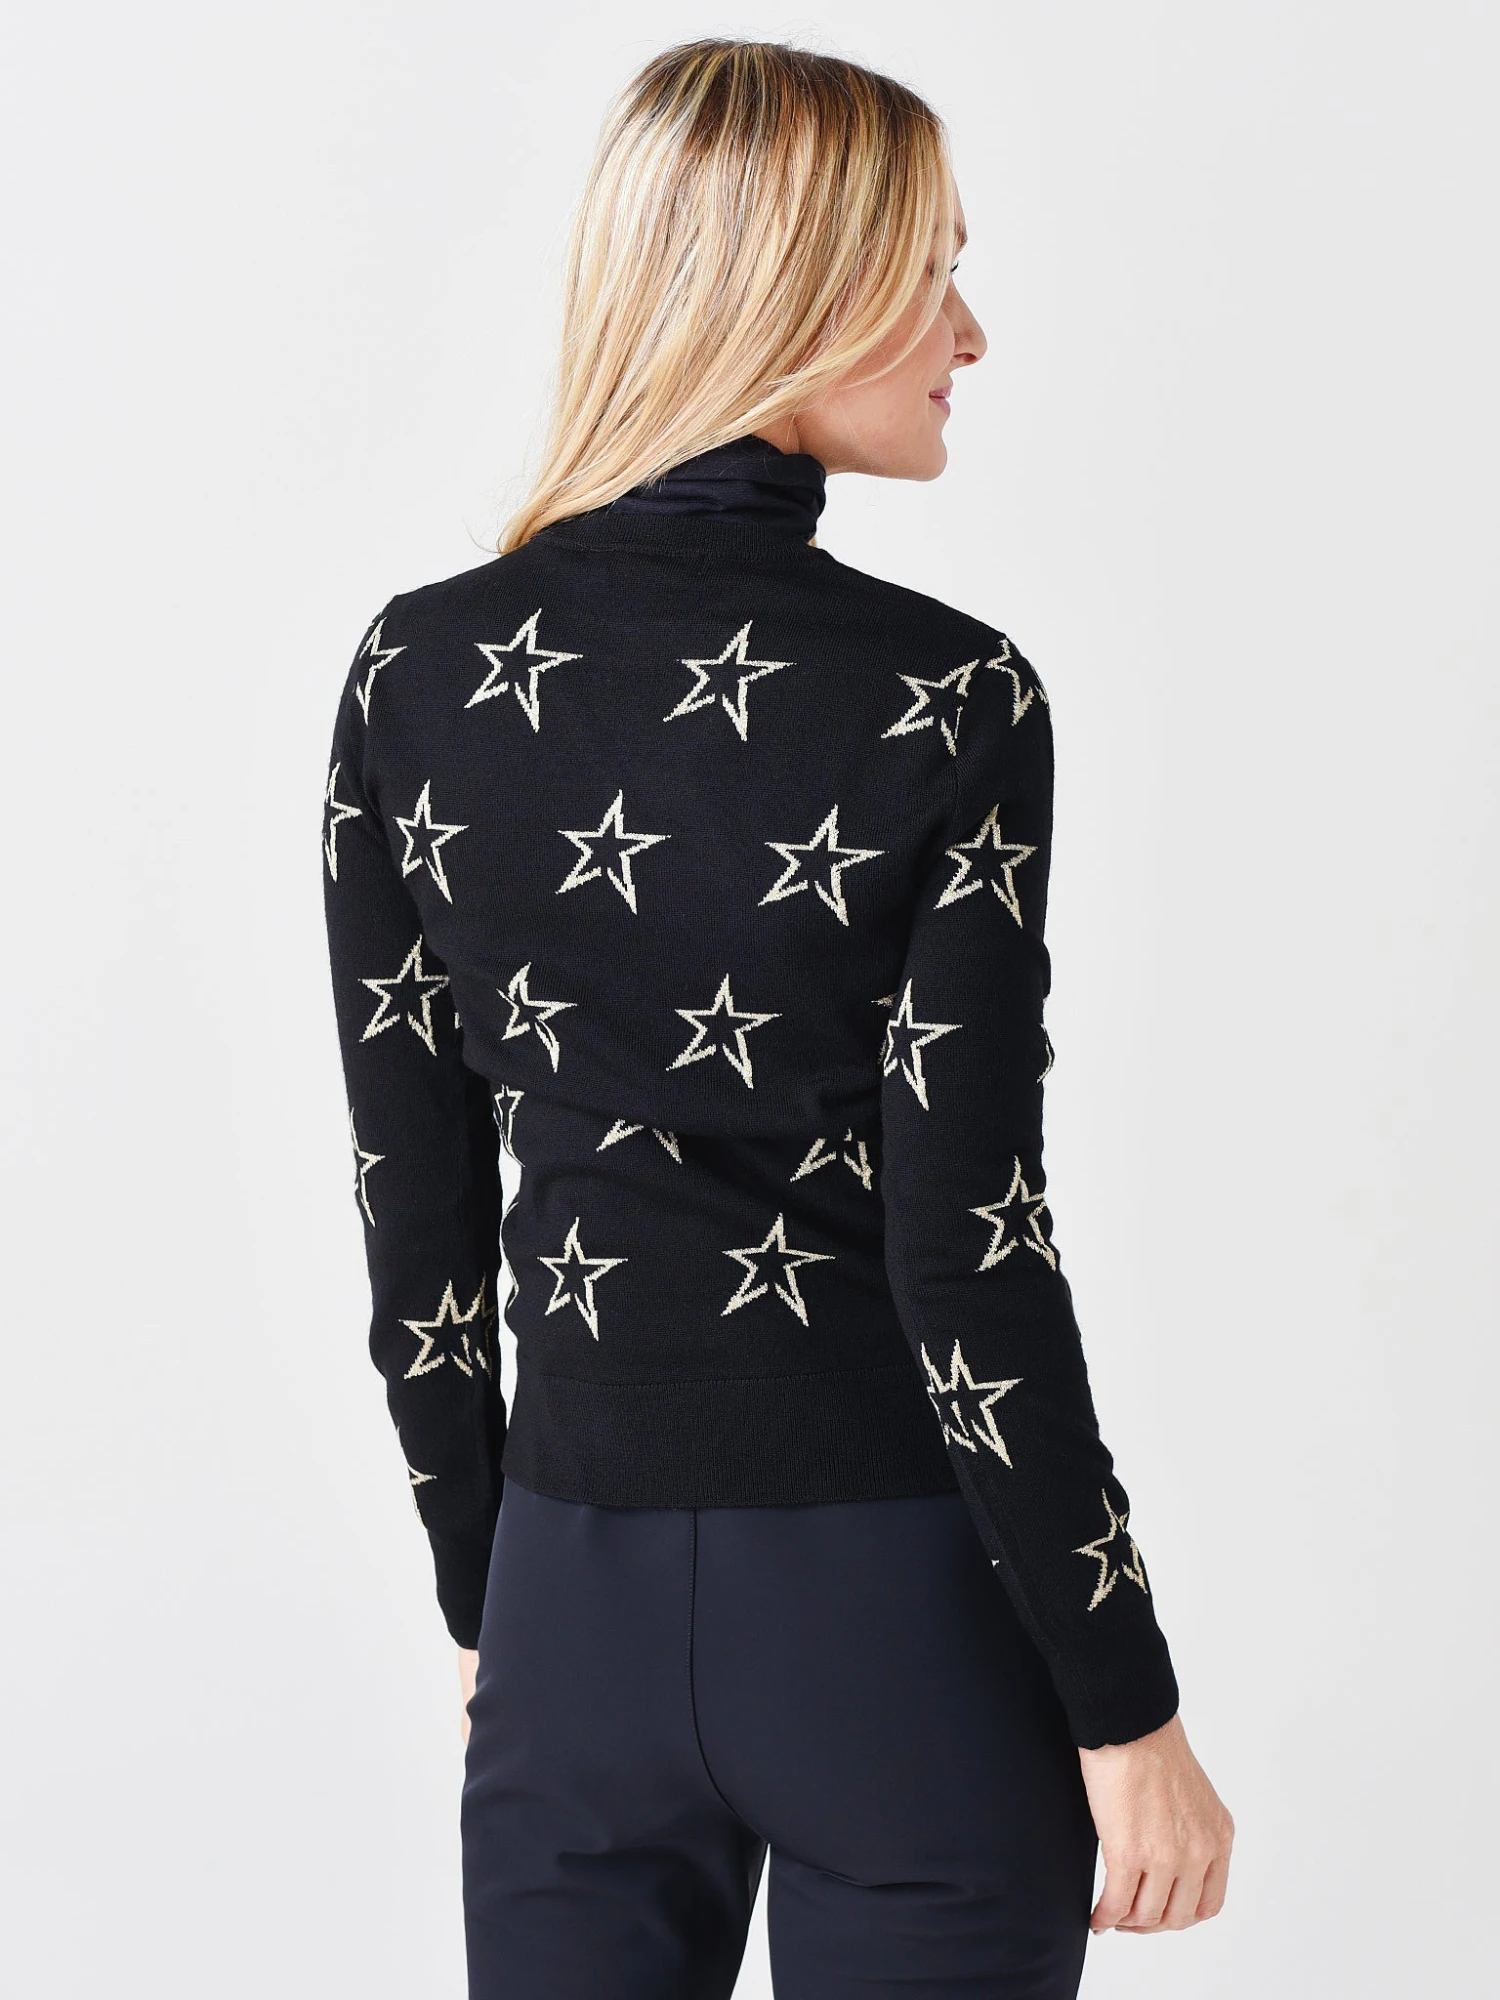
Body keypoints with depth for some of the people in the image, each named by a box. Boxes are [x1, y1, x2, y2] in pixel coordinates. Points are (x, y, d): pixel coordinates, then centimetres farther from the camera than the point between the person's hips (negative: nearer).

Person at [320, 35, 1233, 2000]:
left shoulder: (417, 673, -2)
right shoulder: (947, 698, -14)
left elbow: (417, 1211, 3)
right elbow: (966, 1252, -15)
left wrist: (482, 1596, 15)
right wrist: (1130, 1708, -6)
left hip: (576, 1612, 3)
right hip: (905, 1619, -3)